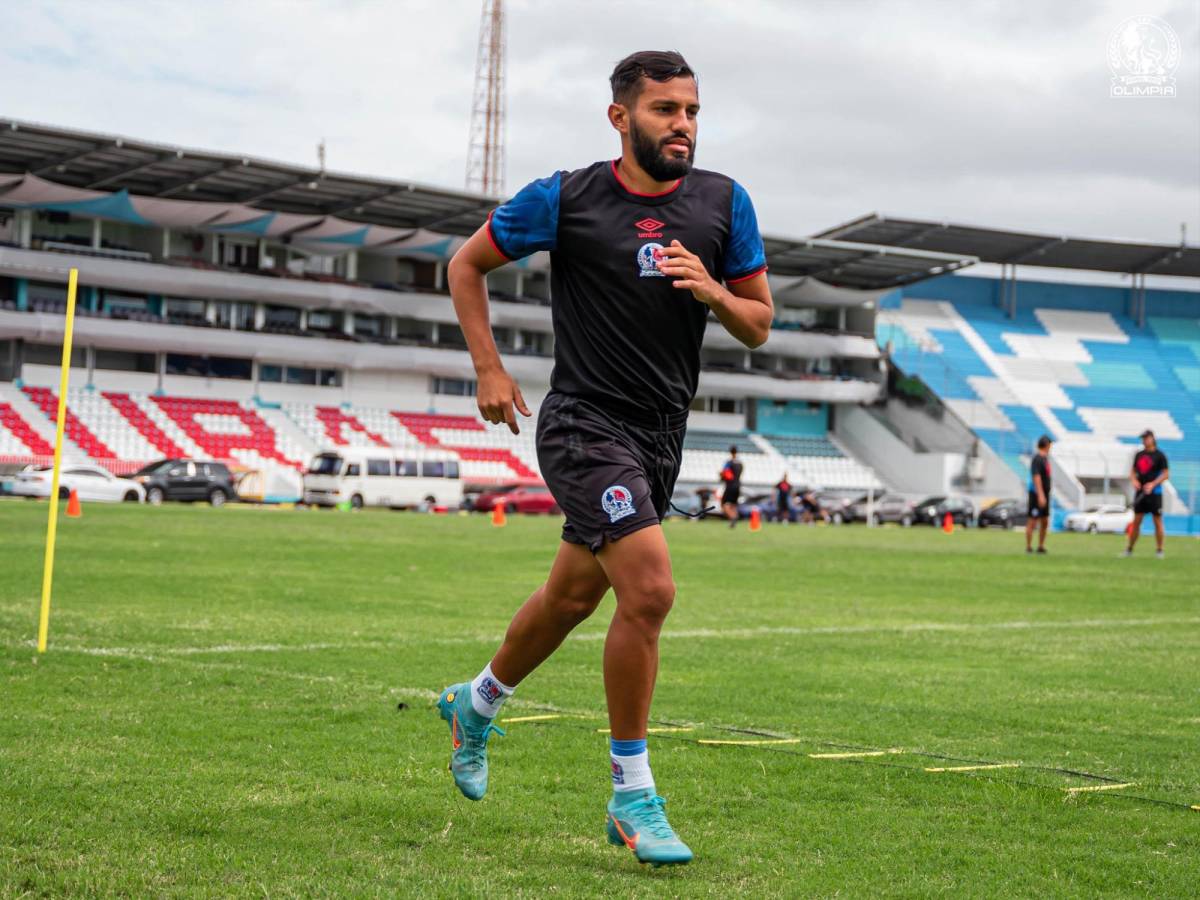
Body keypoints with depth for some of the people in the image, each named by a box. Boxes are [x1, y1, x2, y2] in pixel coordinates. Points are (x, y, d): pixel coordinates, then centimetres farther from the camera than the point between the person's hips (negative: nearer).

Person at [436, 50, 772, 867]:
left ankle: (477, 703, 47)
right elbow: (467, 264, 6)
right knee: (650, 591, -20)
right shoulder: (565, 200, -8)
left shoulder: (723, 203, 2)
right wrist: (489, 370, -2)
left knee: (574, 596, 20)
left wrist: (713, 292, -14)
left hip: (661, 436, 6)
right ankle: (632, 795, -7)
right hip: (586, 426, -6)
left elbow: (759, 325, 7)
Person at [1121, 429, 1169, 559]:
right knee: (1136, 521, 5)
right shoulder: (1138, 455, 12)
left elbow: (1166, 474, -6)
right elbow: (1133, 471, 19)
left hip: (1154, 492, -4)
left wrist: (1153, 484, -17)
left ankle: (1159, 550, 6)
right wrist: (1133, 480, -3)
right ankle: (1129, 549, 10)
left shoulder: (1159, 455, -4)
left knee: (1157, 521, -1)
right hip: (1140, 492, 4)